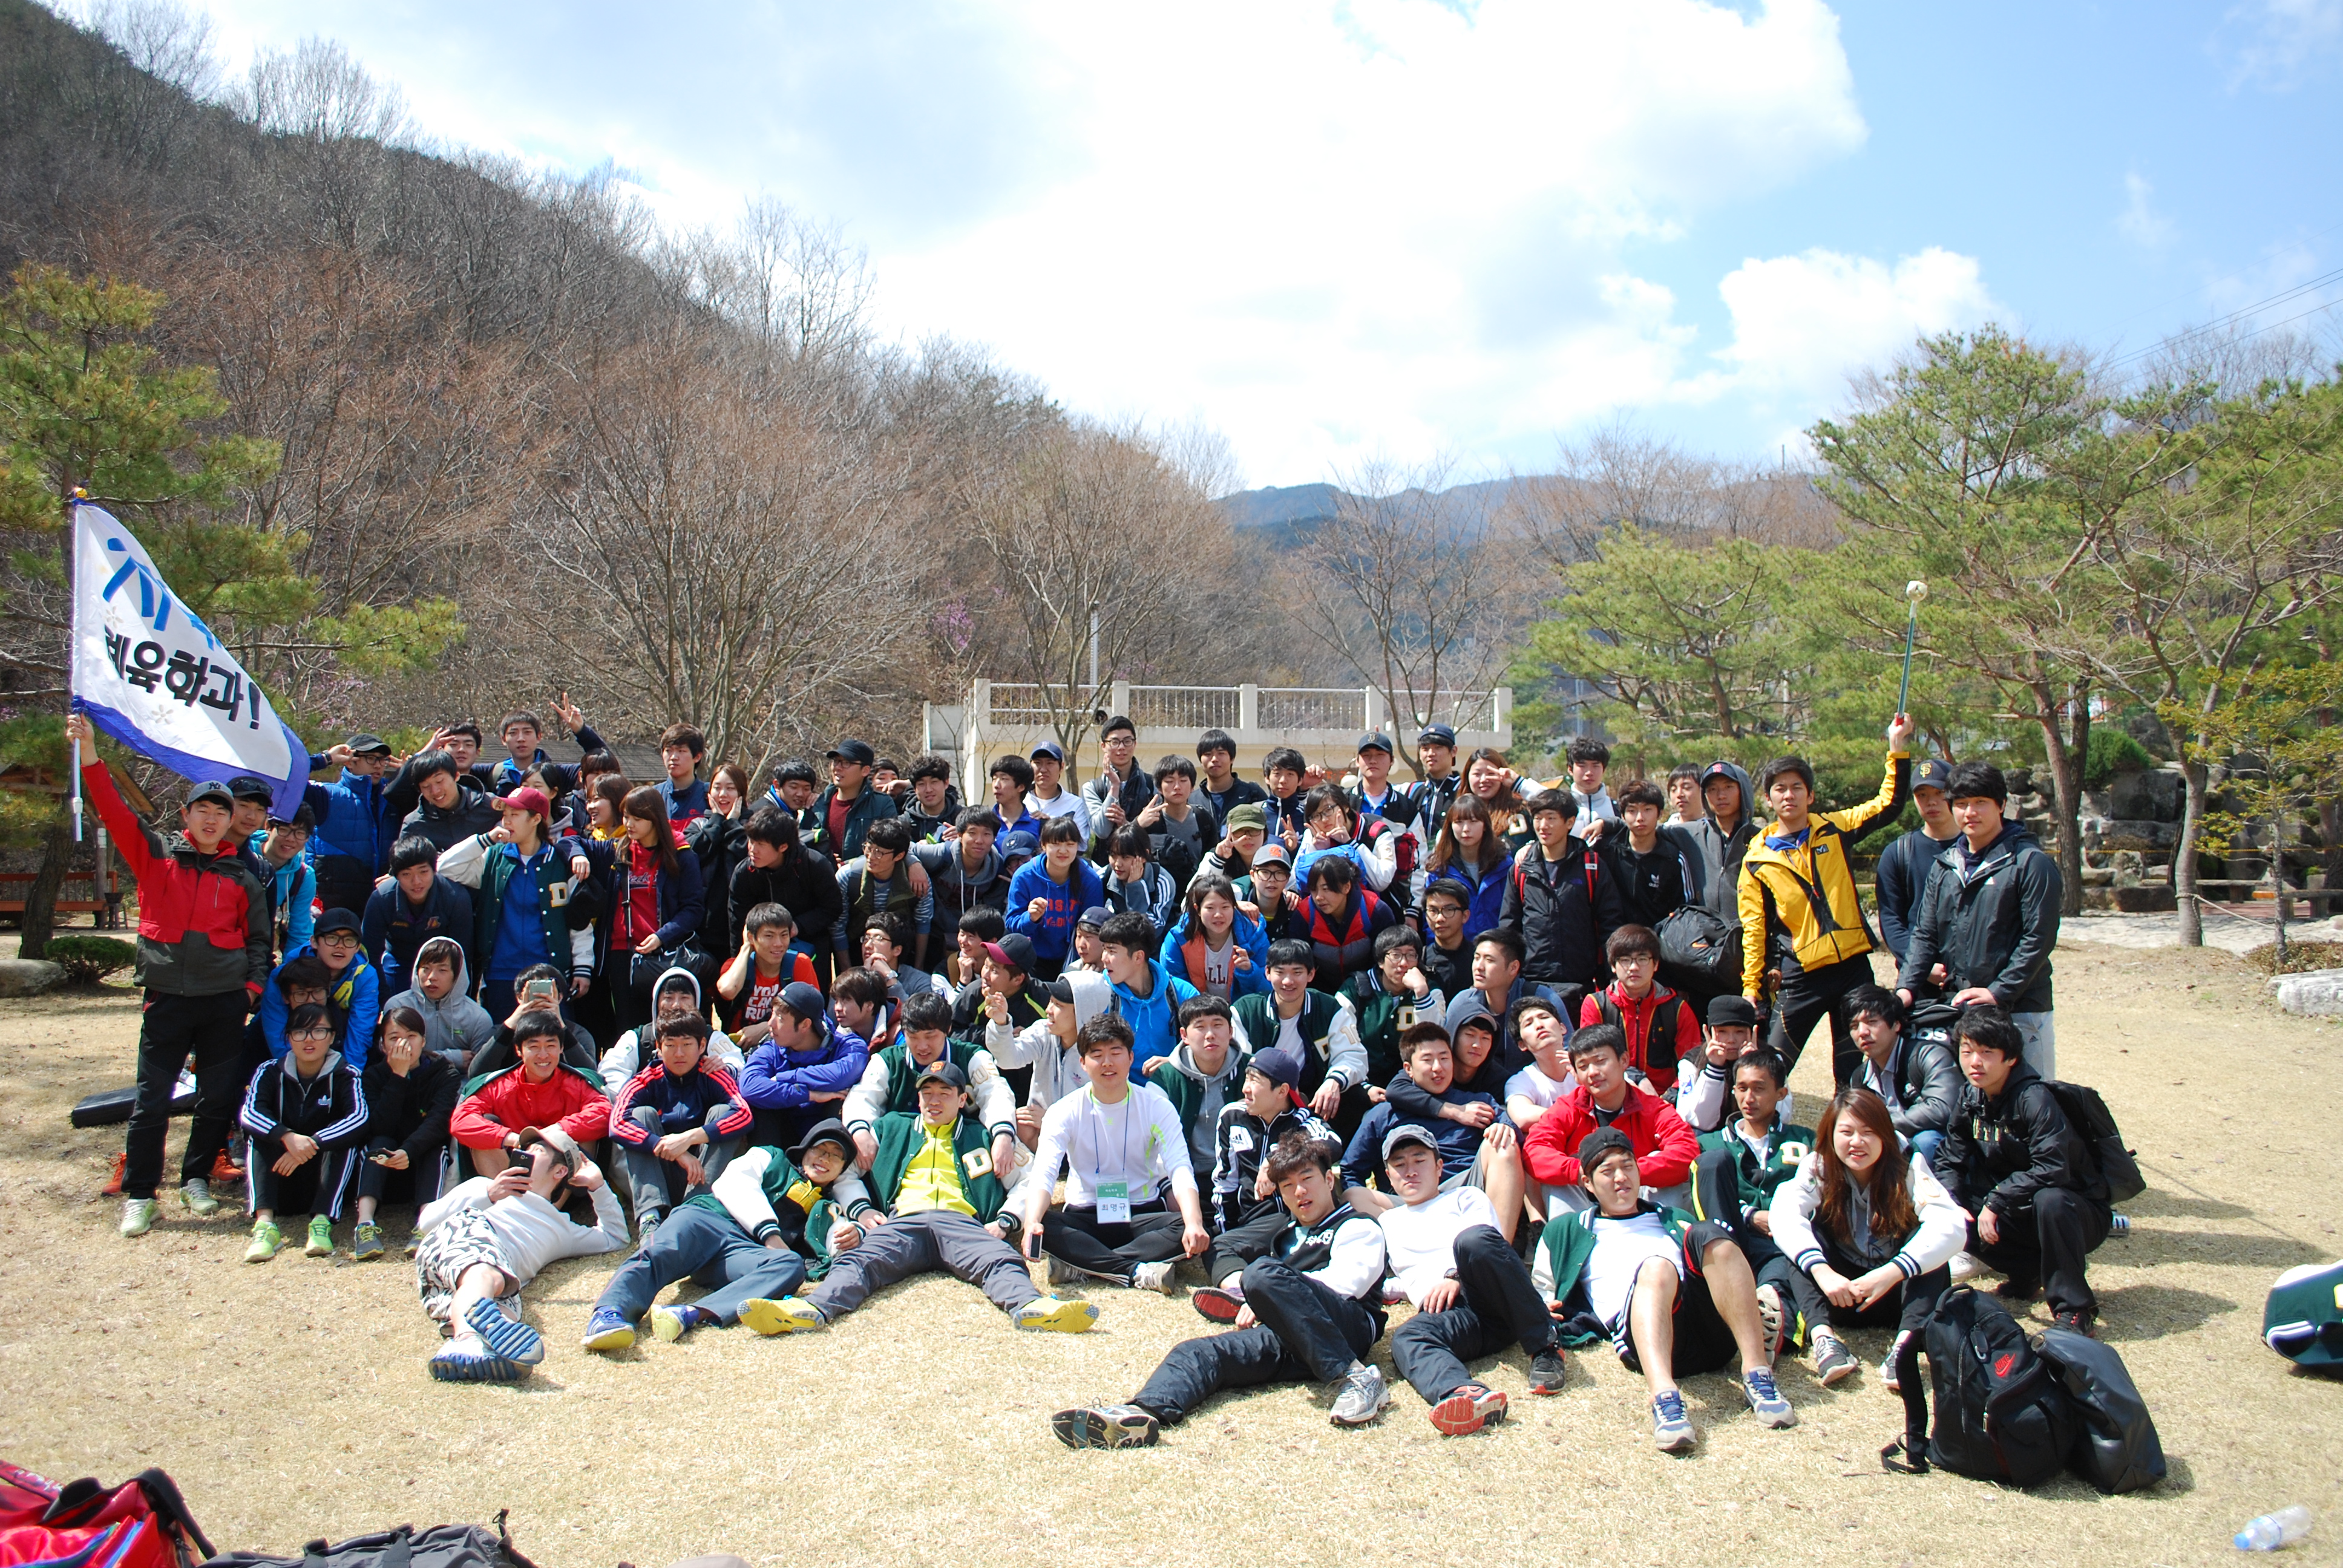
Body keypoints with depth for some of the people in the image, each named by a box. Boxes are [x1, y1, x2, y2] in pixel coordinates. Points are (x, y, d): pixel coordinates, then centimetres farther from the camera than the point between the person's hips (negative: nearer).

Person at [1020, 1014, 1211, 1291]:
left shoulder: (1156, 1107, -4)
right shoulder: (1066, 1111, -5)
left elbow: (1181, 1169, -17)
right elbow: (1043, 1173, -19)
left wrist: (1194, 1223, -37)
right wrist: (1032, 1222, -41)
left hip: (1142, 1216, 1)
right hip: (1084, 1217, -1)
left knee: (1184, 1227, -31)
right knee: (1044, 1226, -32)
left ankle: (1080, 1266, -29)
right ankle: (1136, 1272, -32)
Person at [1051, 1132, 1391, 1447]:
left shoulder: (1359, 1227, 17)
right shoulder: (1288, 1236, 37)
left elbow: (1346, 1282, -1)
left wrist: (1266, 1296, 3)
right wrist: (1259, 1307, 5)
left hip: (1348, 1324, -6)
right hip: (1289, 1341, 6)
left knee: (1263, 1273, -32)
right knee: (1198, 1353, -19)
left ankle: (1354, 1377, -32)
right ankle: (1144, 1412, -50)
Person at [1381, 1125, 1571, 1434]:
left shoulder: (1466, 1197, 27)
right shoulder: (1388, 1221, 38)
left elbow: (1493, 1243, 7)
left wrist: (1456, 1276, -10)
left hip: (1497, 1299, -1)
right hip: (1449, 1313, 2)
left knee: (1475, 1239, -36)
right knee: (1406, 1340, -35)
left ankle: (1545, 1345, -26)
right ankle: (1464, 1394, -67)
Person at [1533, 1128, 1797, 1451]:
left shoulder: (1674, 1218, 40)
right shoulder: (1566, 1232, 32)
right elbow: (1540, 1292, 27)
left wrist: (1700, 1241, 10)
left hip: (1712, 1333, 3)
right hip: (1639, 1333, -2)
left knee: (1707, 1233, -27)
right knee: (1657, 1267, -36)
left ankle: (1757, 1373, -36)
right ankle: (1664, 1396, -60)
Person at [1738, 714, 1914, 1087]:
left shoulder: (1834, 829, 5)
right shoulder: (1757, 859, 2)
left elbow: (1888, 804, 4)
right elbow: (1754, 928, 4)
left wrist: (1898, 750, -6)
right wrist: (1751, 985, 0)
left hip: (1853, 967, 1)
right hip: (1800, 976, -1)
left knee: (1854, 1068, 9)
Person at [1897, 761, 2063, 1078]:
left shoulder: (2031, 862, -5)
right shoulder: (1944, 866, 13)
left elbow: (2039, 938, -10)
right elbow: (1925, 935, 12)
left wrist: (1998, 992, -16)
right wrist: (1907, 986, -3)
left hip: (2019, 1011, -5)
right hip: (1957, 1008, 5)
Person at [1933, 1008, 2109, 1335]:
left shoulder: (2034, 1098, -24)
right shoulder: (1971, 1099, -3)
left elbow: (2051, 1170, -33)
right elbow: (1950, 1160, 3)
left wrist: (1996, 1201, -29)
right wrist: (1952, 1206, -15)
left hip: (2075, 1209, -7)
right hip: (2020, 1212, 7)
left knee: (2049, 1200, -39)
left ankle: (2074, 1308, -22)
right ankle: (2031, 1270, 8)